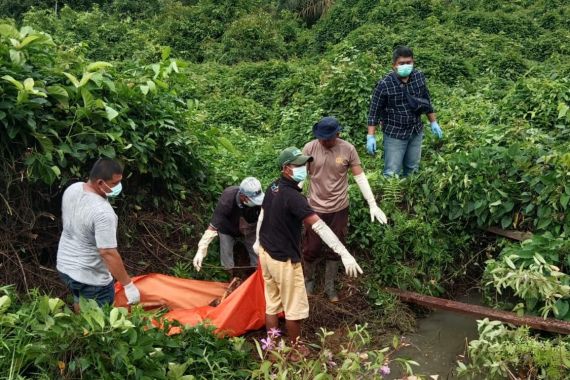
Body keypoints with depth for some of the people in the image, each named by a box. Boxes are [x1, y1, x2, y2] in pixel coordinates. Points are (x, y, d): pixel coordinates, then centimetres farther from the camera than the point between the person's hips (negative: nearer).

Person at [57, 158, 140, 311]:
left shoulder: (72, 189, -8)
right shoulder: (102, 212, -33)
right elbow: (108, 253, -31)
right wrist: (128, 285, -24)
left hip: (64, 265, 8)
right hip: (91, 277, -8)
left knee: (79, 307, 32)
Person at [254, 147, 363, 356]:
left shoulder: (273, 188, -1)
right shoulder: (293, 196, -28)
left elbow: (262, 214, 14)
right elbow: (319, 226, -34)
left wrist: (258, 241, 31)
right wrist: (344, 254, -36)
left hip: (266, 253, 8)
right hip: (284, 260, -8)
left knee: (272, 303, 19)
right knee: (294, 308, 10)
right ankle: (296, 348, 27)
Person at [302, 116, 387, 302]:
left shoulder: (348, 149, -11)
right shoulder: (310, 148, -12)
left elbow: (360, 177, -7)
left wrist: (373, 204, -12)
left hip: (339, 209, 1)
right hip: (315, 208, -1)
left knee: (334, 250, 14)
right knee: (311, 249, 9)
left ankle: (330, 286, 32)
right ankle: (308, 280, 35)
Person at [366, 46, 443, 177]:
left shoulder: (419, 77, -5)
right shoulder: (384, 85, -19)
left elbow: (427, 101, 9)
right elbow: (374, 111, -13)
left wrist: (433, 122, 14)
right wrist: (371, 136, -16)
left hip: (416, 132, 5)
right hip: (394, 135, -5)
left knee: (413, 169, 19)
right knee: (392, 173, 0)